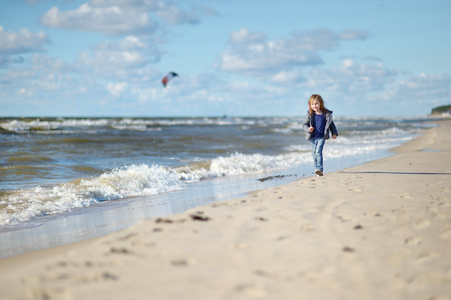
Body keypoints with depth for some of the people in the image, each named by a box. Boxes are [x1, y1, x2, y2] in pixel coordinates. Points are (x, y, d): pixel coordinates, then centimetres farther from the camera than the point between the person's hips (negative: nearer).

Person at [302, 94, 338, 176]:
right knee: (314, 153, 10)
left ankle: (319, 169, -19)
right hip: (312, 138, 3)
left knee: (318, 152, -17)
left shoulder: (326, 114, -3)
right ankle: (317, 168, 24)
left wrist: (334, 133, 5)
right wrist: (308, 129, -17)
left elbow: (331, 124, 10)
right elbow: (304, 124, 3)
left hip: (321, 137, -3)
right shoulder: (310, 114, -3)